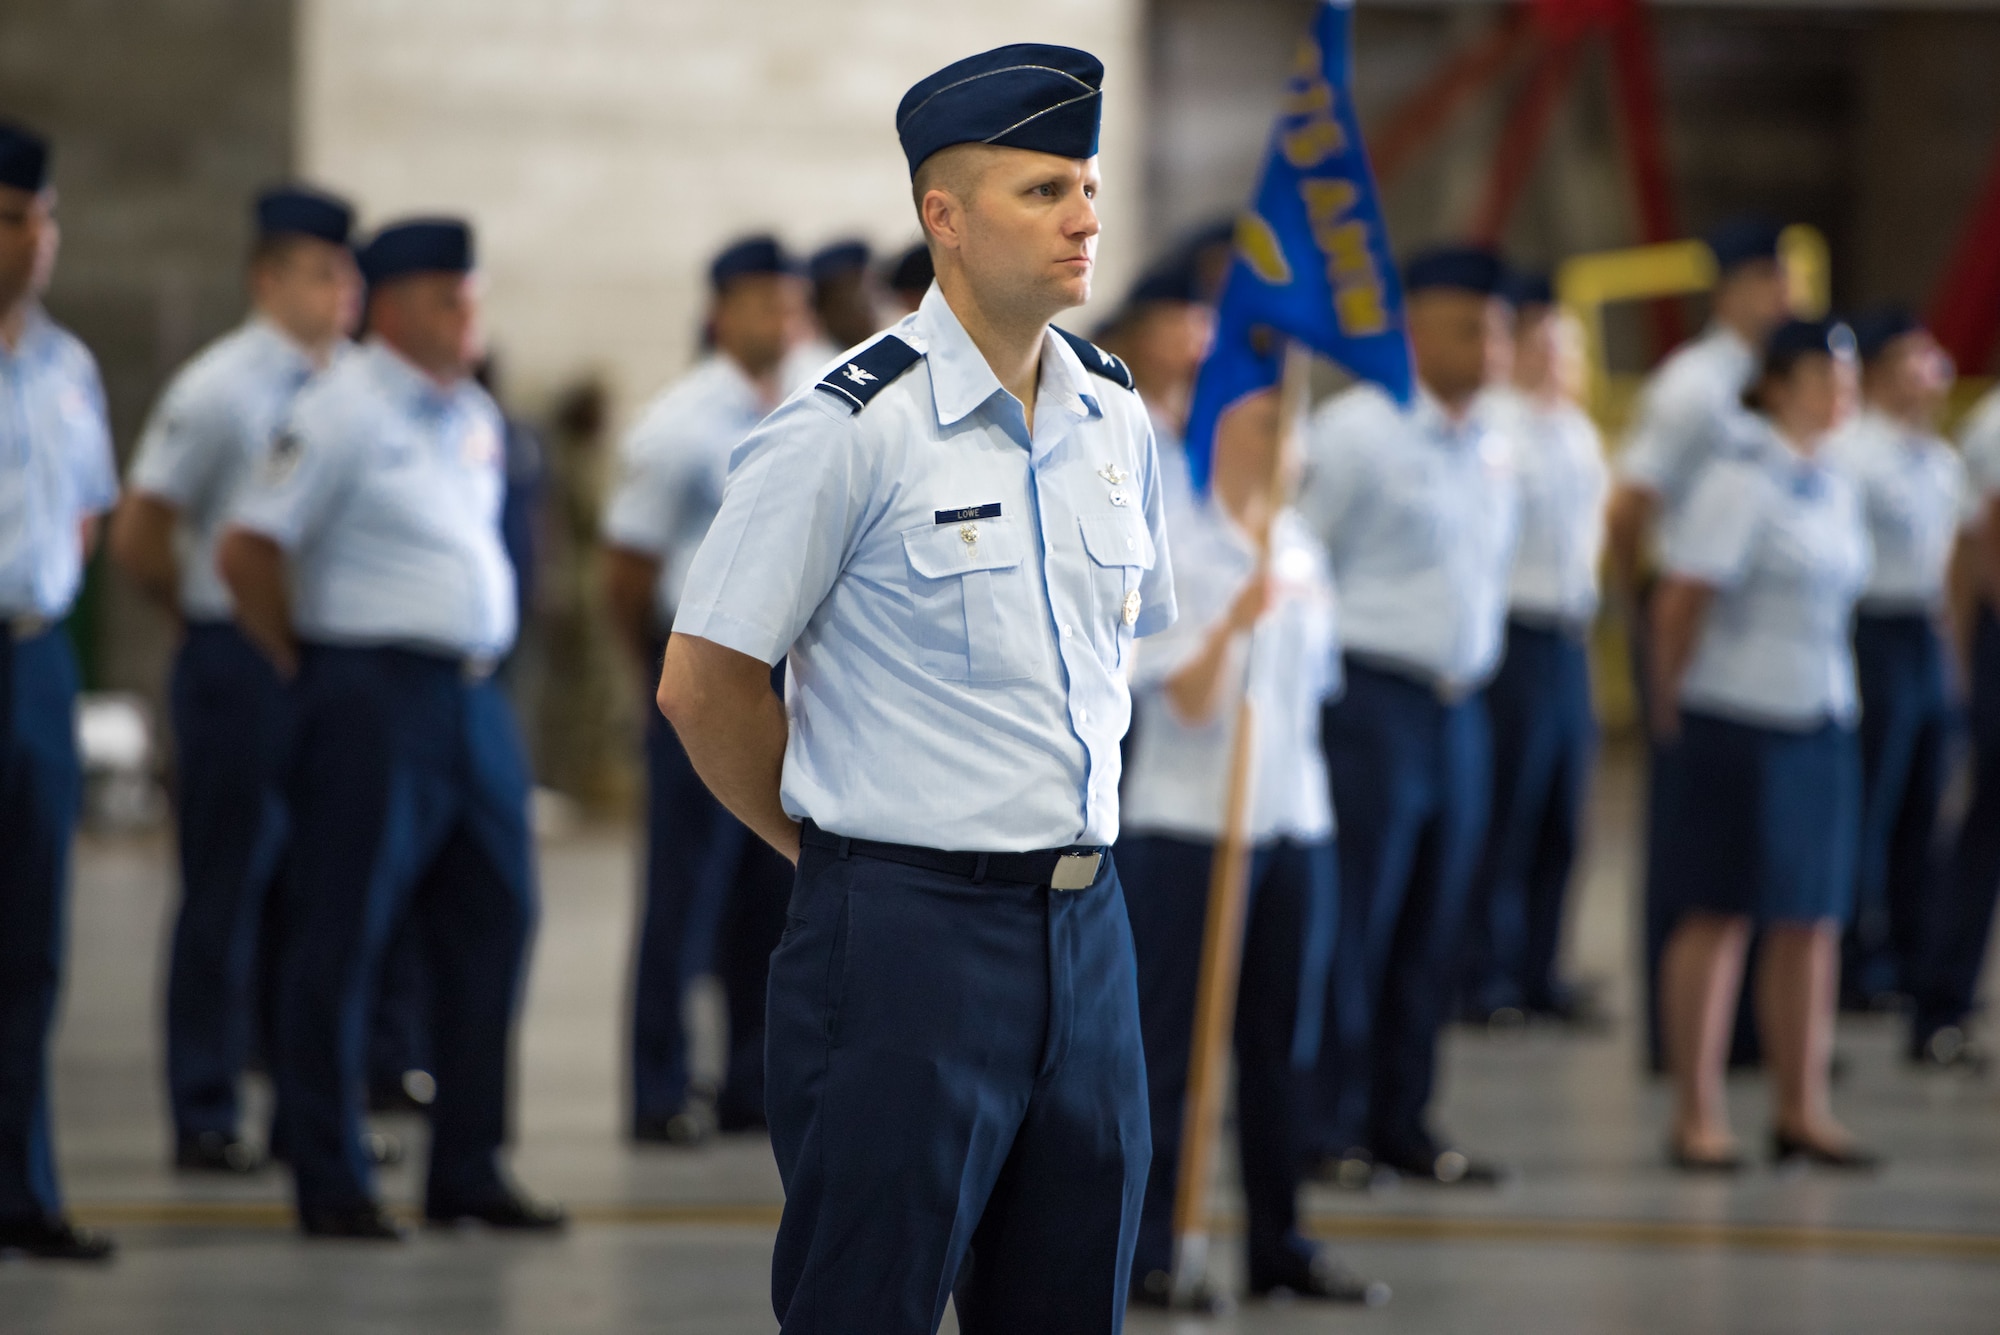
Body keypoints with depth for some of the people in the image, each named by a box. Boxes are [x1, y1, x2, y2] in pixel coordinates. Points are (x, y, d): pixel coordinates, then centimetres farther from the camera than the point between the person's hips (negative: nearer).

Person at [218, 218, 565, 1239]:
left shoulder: (474, 417, 14)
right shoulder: (342, 413, -9)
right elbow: (245, 551, -11)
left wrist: (479, 662, 16)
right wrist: (306, 665, -3)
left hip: (473, 693, 8)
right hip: (375, 694, -8)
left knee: (492, 918, 8)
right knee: (341, 935, -3)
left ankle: (467, 1170, 16)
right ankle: (330, 1183, 3)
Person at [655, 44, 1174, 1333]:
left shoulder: (1115, 414, 9)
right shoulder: (849, 428, -11)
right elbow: (705, 684, -6)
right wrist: (847, 846, 4)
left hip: (1086, 928, 6)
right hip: (908, 932, -6)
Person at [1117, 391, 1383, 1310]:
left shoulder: (1300, 546, 11)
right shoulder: (1174, 546, -9)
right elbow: (1191, 701, -15)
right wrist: (1236, 621, -30)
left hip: (1296, 820, 6)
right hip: (1186, 822, -6)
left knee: (1282, 1043, 9)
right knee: (1169, 1041, -2)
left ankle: (1279, 1242, 15)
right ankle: (1145, 1250, 1)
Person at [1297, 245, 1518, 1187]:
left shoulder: (1489, 448, 14)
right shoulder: (1358, 430, -8)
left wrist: (1476, 664, 18)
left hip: (1457, 707, 7)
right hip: (1370, 702, -7)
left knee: (1431, 930, 8)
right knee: (1351, 923, -5)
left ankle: (1402, 1123, 15)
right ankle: (1328, 1130, 1)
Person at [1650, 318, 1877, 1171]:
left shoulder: (1837, 493, 12)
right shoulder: (1738, 482, -11)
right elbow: (1679, 603, -12)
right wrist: (1671, 709, -4)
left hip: (1821, 724, 7)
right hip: (1737, 723, -7)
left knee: (1812, 918, 7)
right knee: (1719, 915, -1)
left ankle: (1802, 1109, 13)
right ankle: (1697, 1115, 5)